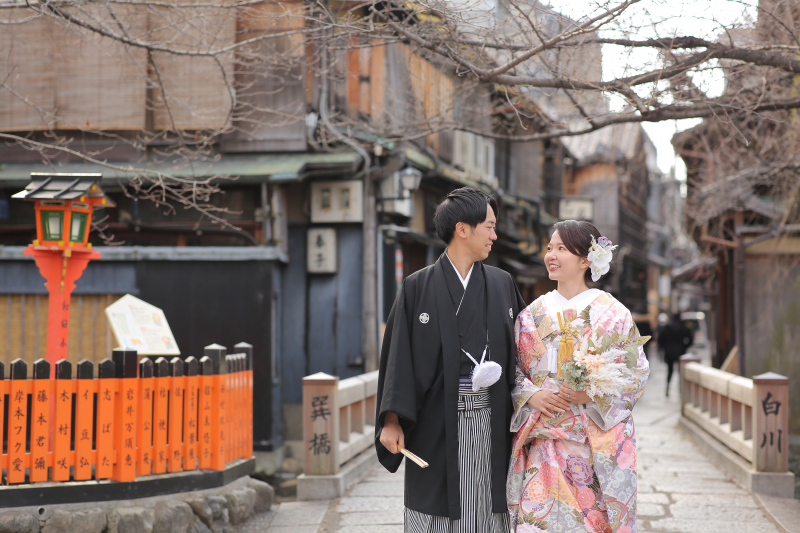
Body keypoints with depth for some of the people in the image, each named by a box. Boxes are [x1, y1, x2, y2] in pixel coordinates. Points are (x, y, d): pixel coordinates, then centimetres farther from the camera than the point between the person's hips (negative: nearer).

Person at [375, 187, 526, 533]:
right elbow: (399, 355, -3)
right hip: (437, 422, -3)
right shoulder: (418, 287, -1)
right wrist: (391, 420, -11)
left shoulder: (502, 284, 10)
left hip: (491, 421, 3)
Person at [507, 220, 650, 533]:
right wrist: (531, 395, -7)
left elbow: (637, 373, -1)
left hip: (597, 443, -2)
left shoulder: (612, 313, 1)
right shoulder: (533, 314, 10)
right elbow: (514, 371, 13)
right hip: (544, 441, 2)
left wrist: (593, 393, -15)